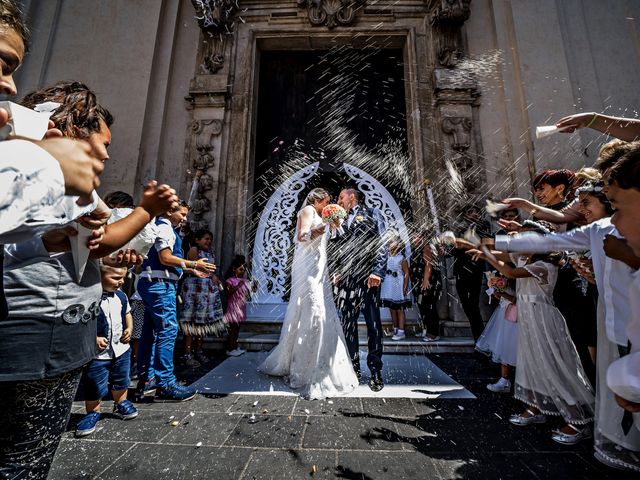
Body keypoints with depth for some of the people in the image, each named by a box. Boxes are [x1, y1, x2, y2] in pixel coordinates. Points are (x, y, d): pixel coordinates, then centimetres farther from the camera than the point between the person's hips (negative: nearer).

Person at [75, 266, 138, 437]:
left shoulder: (121, 296, -1)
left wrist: (129, 329, 0)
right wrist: (93, 339, -25)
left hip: (121, 349, 6)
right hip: (97, 353, -5)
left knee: (121, 381, 22)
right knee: (95, 387, 9)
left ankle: (121, 404, 43)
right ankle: (92, 413, 34)